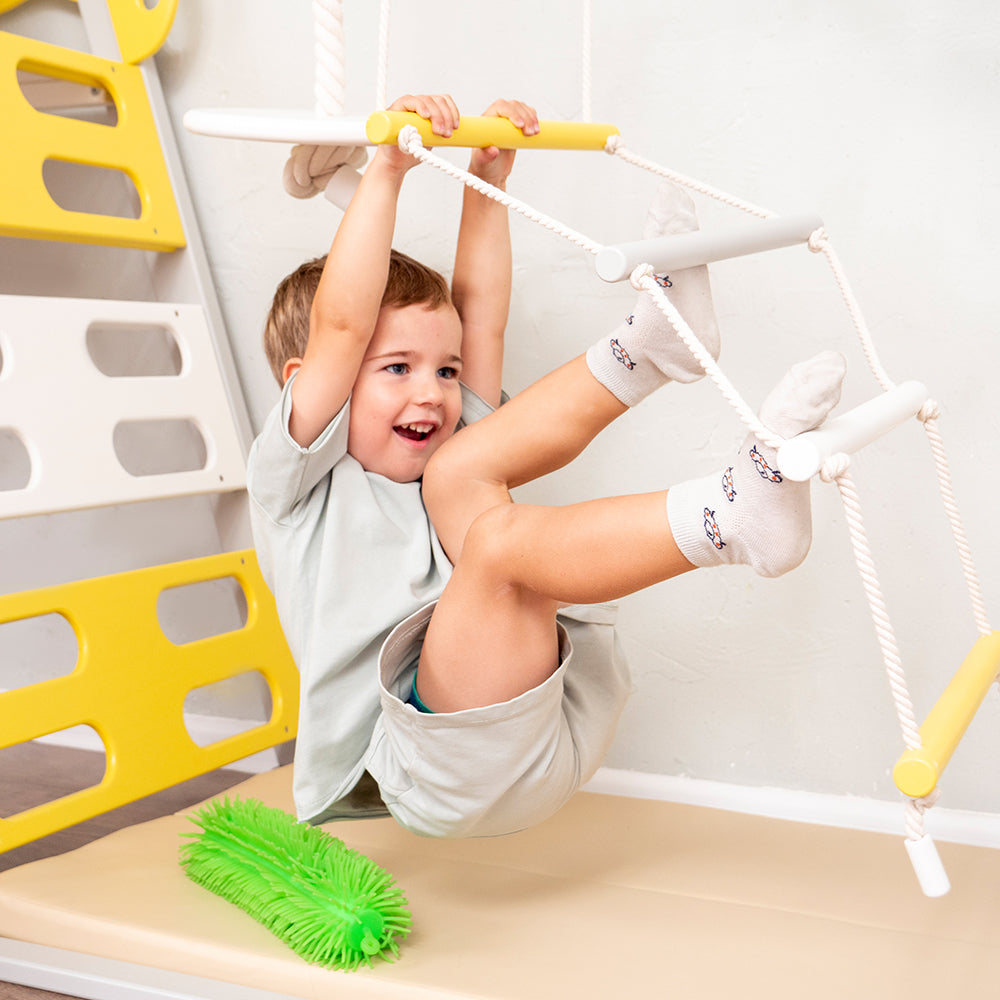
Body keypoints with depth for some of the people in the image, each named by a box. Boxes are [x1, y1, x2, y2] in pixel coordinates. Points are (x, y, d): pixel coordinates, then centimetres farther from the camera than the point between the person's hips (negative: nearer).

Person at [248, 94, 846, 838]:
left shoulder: (440, 472, 27)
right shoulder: (298, 486, 9)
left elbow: (480, 311, 22)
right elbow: (340, 325, -5)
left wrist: (489, 178, 20)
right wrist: (387, 172, -6)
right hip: (446, 773, -5)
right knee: (497, 534, -31)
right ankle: (735, 516, -39)